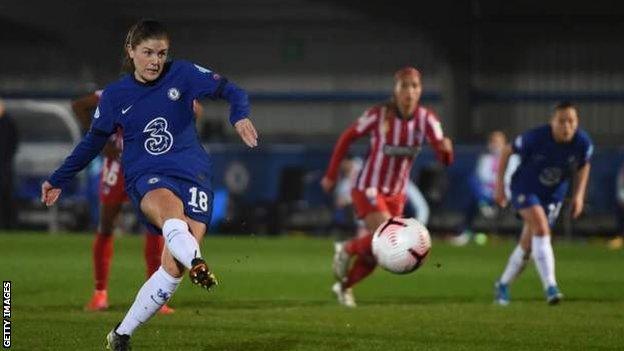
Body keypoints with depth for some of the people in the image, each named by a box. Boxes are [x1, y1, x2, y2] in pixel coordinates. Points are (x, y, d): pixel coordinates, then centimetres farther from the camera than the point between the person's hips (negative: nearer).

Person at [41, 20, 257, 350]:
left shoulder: (183, 74, 2)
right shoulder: (114, 95, 7)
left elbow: (231, 91, 1)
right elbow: (92, 142, 20)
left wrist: (240, 116, -22)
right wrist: (57, 180, 27)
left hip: (193, 173, 1)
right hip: (146, 178, -1)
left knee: (173, 266, -15)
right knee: (170, 208, -40)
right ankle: (196, 262, -72)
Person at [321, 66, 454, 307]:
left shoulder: (426, 119, -11)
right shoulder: (379, 115, -19)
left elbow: (444, 158, -20)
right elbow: (347, 137, -4)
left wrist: (446, 149, -45)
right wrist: (331, 175, -1)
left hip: (396, 194, 5)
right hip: (368, 189, -5)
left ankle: (344, 285, 37)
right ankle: (347, 250, 6)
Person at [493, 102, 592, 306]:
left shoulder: (583, 143, -17)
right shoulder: (536, 138, -26)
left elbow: (584, 166, 6)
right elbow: (507, 152, -9)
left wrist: (579, 194, -2)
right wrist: (500, 185, -7)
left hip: (553, 196, 4)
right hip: (525, 189, -4)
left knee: (527, 245, 7)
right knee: (541, 227, -28)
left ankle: (503, 285, 30)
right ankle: (550, 288, -32)